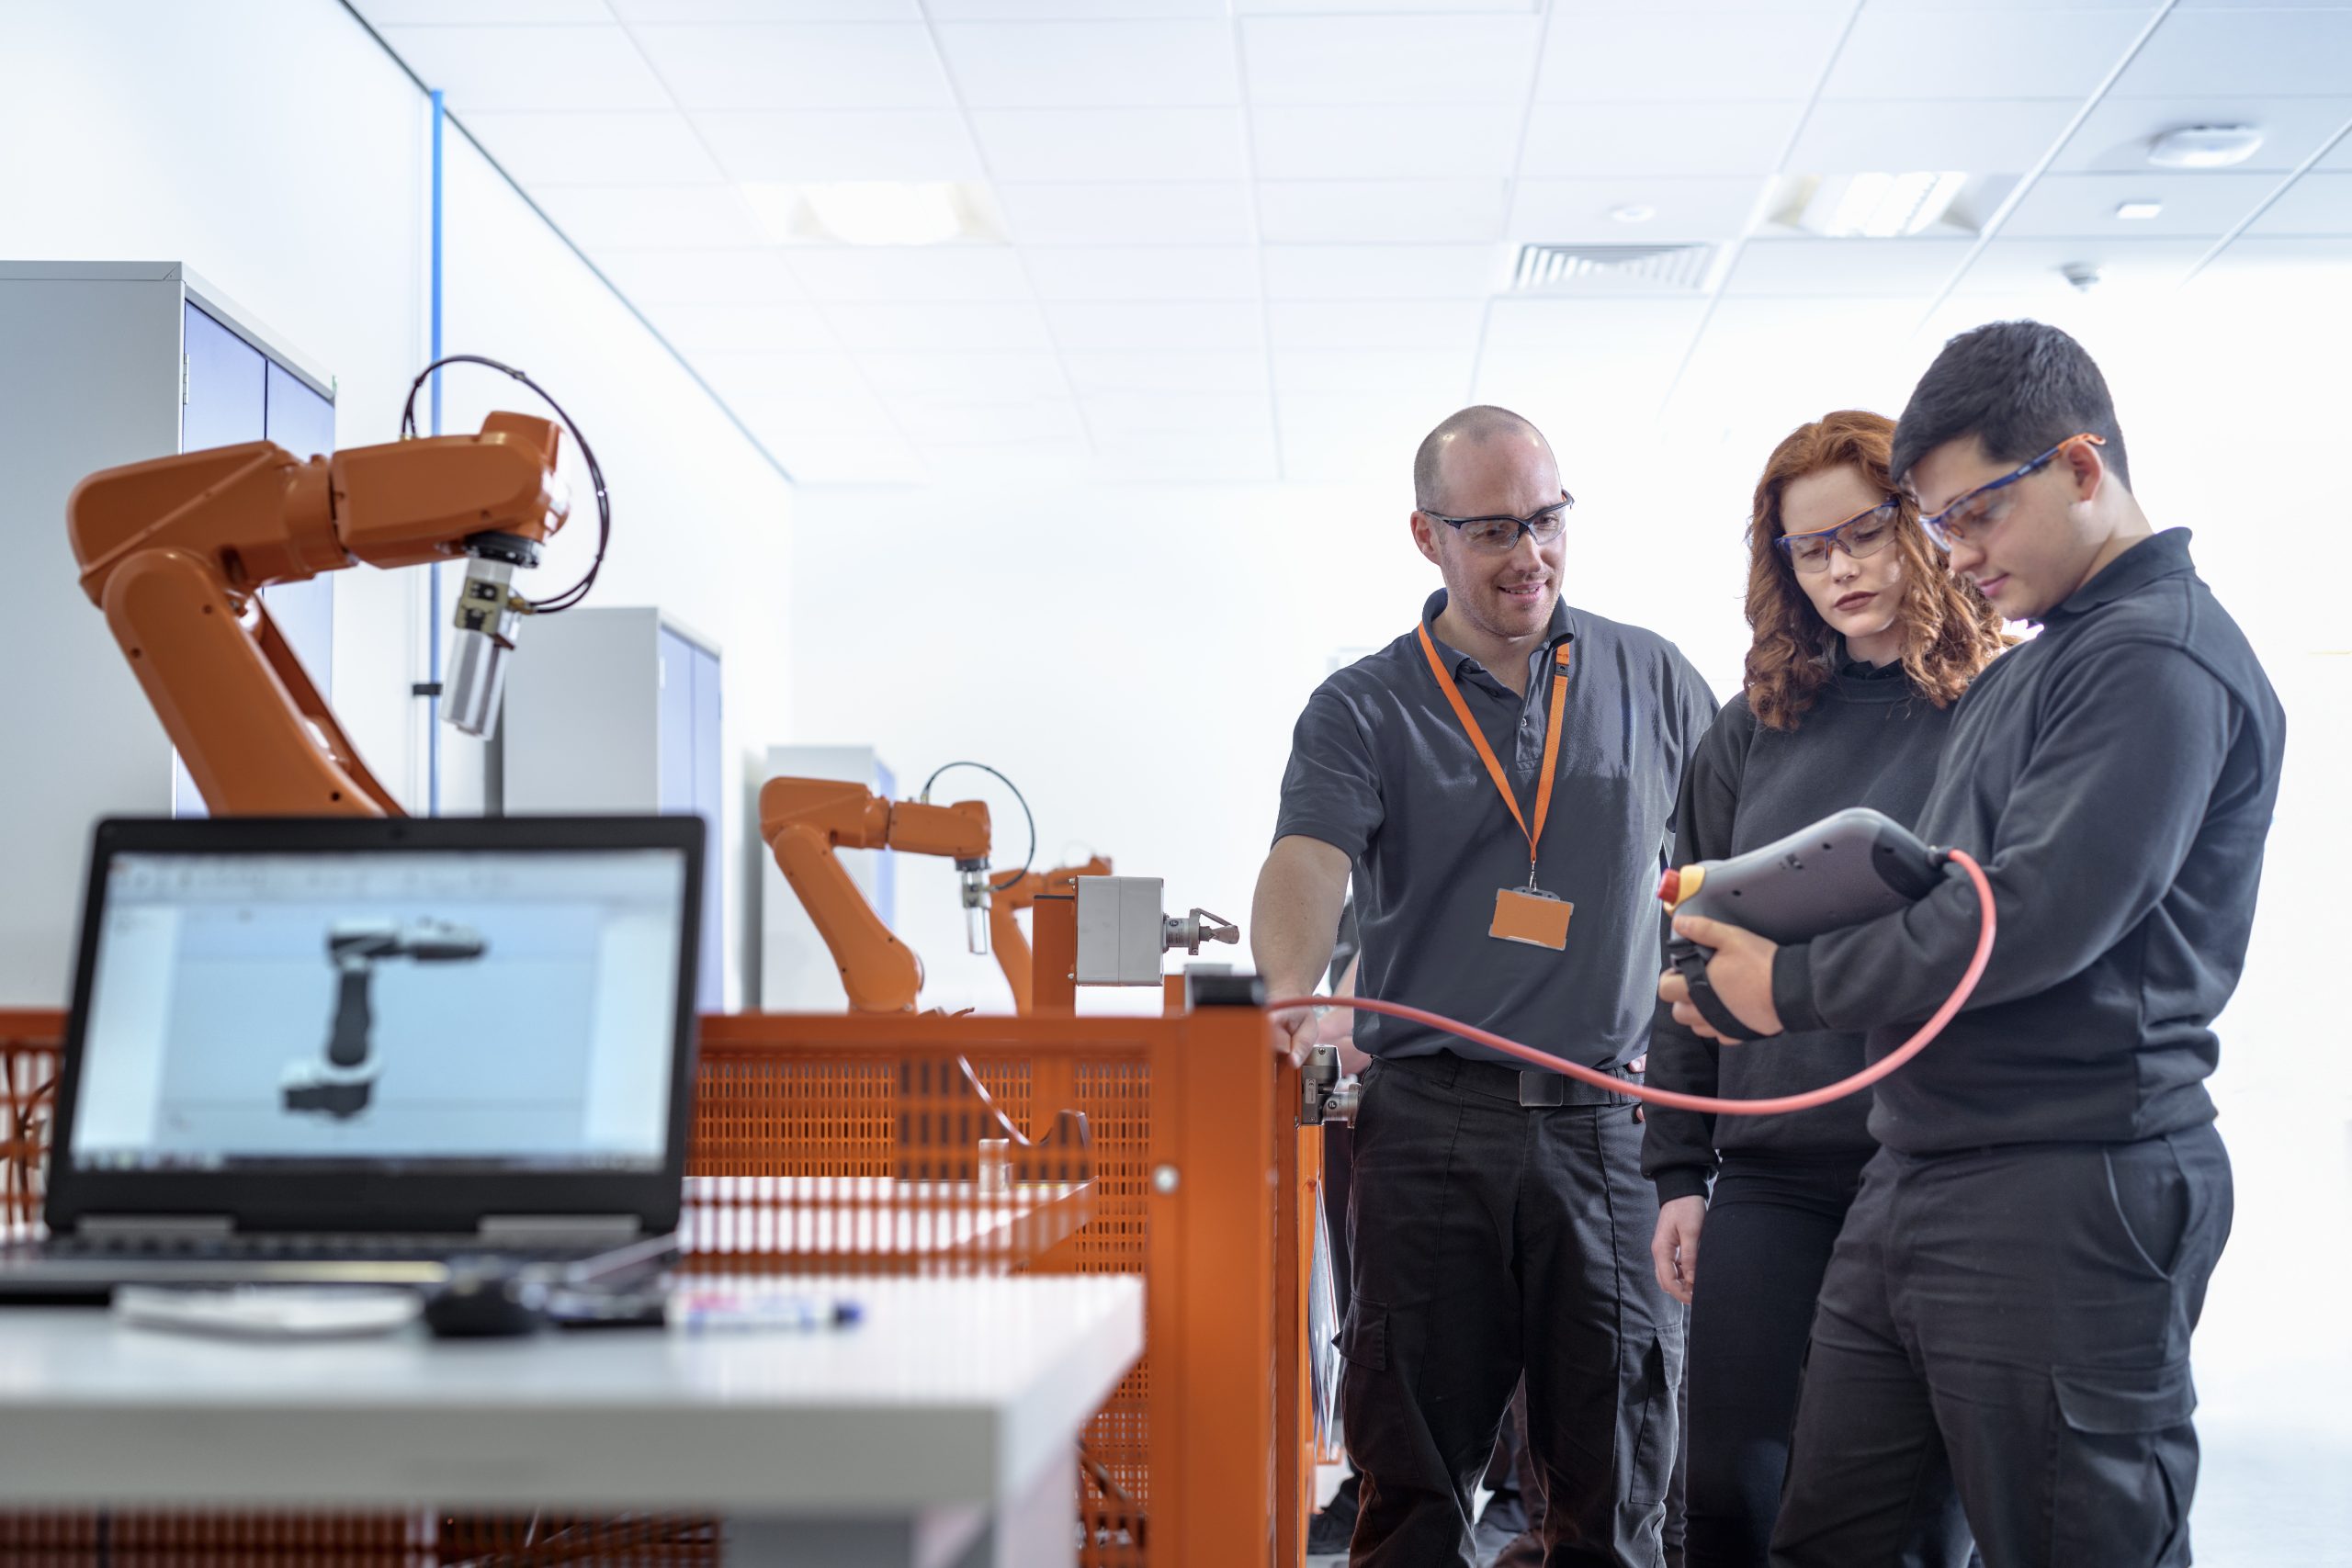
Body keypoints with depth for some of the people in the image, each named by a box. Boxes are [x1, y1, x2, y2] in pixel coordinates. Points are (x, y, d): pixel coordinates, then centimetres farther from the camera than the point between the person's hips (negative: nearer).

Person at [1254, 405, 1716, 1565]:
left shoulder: (1653, 682, 11)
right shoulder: (1361, 712, 4)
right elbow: (1306, 865, -13)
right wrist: (1295, 984, -33)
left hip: (1608, 1126, 1)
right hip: (1427, 1127, -1)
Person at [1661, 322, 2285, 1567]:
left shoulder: (2162, 659, -11)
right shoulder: (2019, 674, 20)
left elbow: (2035, 920, -20)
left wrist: (1793, 987, -9)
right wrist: (1741, 992, 9)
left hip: (2068, 1196, -9)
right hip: (1911, 1184, 10)